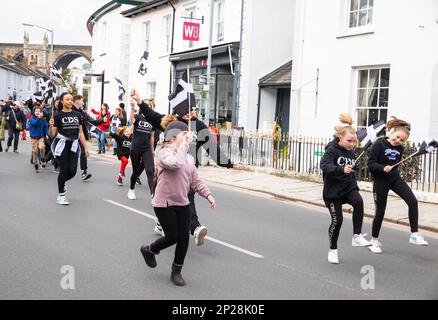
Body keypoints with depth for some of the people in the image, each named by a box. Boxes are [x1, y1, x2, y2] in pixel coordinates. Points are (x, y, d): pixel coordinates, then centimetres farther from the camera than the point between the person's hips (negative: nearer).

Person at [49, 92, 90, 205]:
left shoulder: (77, 115, 9)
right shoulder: (58, 115, -4)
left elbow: (80, 132, 13)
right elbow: (52, 135, -3)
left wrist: (86, 147, 8)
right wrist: (51, 126, -24)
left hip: (74, 145, 4)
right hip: (62, 145, -4)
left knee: (72, 171, -2)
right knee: (64, 170, -3)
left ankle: (62, 182, 32)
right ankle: (61, 196, 11)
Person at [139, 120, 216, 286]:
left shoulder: (188, 157, 10)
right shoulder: (164, 153, -15)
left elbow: (195, 181, 13)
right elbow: (176, 163, -37)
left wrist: (208, 194, 0)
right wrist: (185, 142, -29)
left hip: (182, 204, 7)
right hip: (164, 204, -7)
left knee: (184, 238, 3)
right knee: (172, 237, -4)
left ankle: (176, 272, 19)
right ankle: (149, 250, 27)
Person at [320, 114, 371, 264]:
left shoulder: (351, 151, 5)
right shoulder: (332, 150, -15)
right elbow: (324, 165, -34)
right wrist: (341, 169, -48)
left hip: (348, 186, 5)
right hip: (333, 189, -5)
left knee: (358, 202, -26)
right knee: (337, 220, -3)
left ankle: (357, 236, -19)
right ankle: (333, 250, 18)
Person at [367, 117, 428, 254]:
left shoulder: (400, 148, 2)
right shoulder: (379, 144, -14)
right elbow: (370, 164, -17)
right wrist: (383, 168, -31)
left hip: (395, 179, 5)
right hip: (380, 182, -5)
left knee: (413, 202, -15)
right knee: (380, 212, 2)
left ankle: (414, 235, -9)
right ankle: (374, 241, 22)